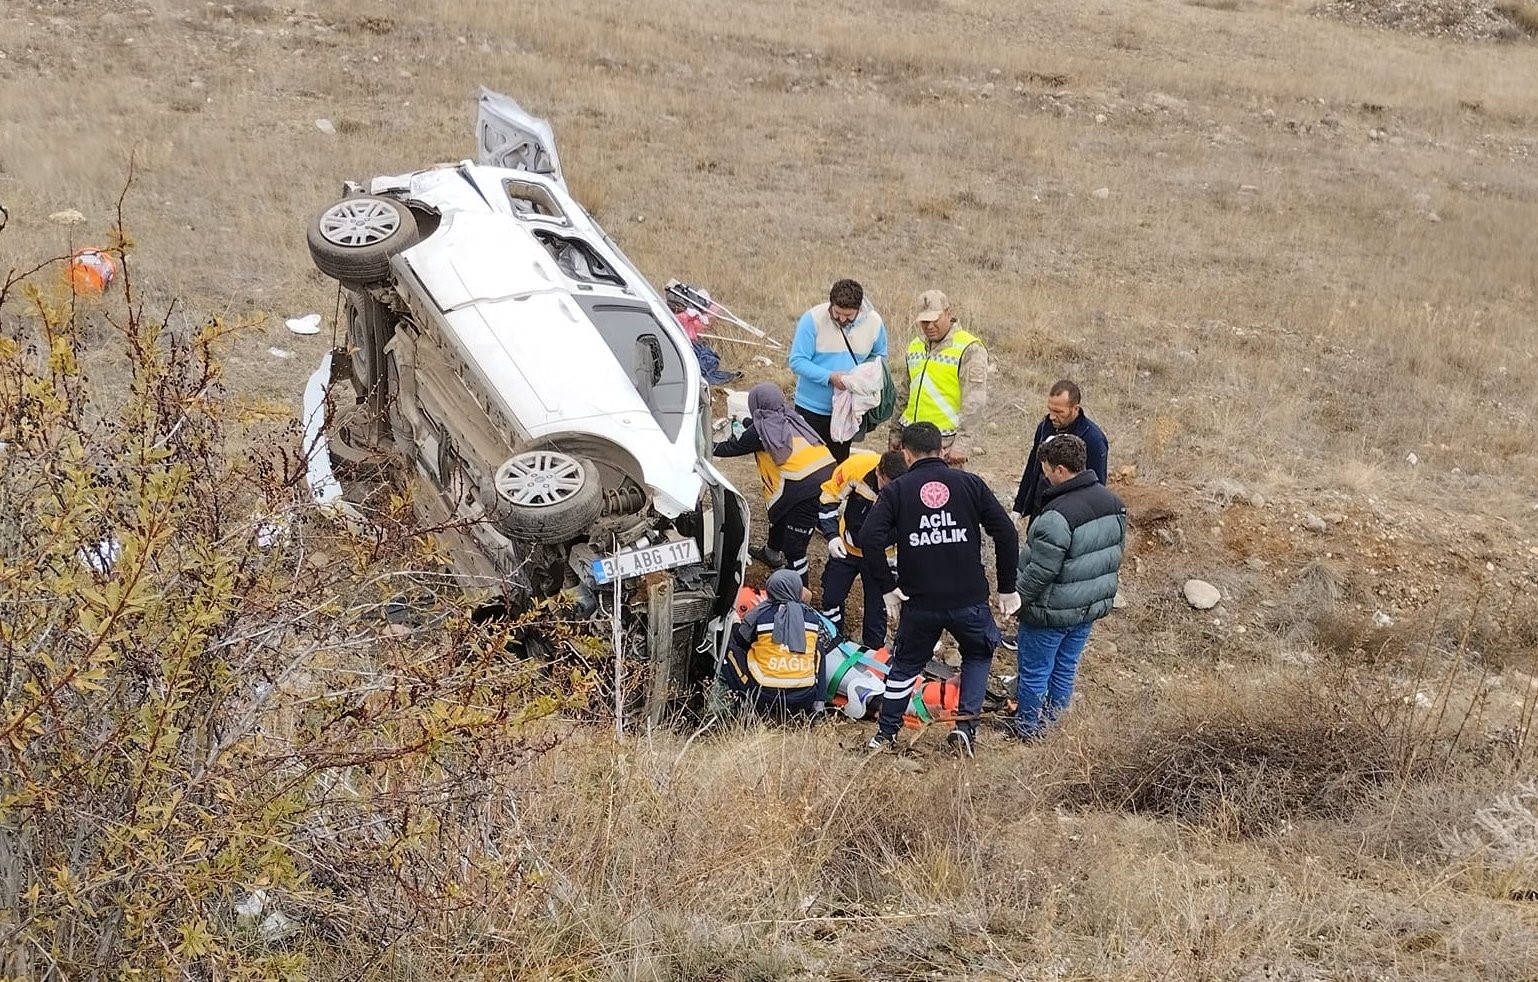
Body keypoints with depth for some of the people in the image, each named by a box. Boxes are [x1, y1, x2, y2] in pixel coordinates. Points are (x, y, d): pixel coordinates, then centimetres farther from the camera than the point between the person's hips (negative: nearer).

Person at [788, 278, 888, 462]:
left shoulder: (874, 322, -7)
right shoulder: (813, 319, -18)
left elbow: (879, 357, 9)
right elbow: (797, 361, -17)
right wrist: (830, 377, -30)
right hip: (811, 407, -3)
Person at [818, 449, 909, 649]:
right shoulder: (856, 466, -30)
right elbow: (829, 496, -12)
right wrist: (831, 534, -20)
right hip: (845, 547, 2)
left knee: (876, 609, 2)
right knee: (832, 597, 10)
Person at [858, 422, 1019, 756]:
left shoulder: (896, 491, -1)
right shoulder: (970, 484, 1)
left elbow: (869, 538, -14)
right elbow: (1006, 533, -4)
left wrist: (887, 587, -5)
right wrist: (1007, 588, 4)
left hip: (919, 603, 0)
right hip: (969, 600, 0)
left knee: (905, 665, 22)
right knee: (978, 655, 25)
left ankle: (885, 734, 27)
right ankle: (966, 724, 11)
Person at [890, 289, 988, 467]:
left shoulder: (969, 350, -8)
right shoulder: (915, 346, 15)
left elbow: (974, 403, -15)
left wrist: (963, 444, -22)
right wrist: (895, 432, 24)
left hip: (946, 441, -7)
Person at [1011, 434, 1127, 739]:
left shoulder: (1057, 516, -30)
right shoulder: (1113, 503, -3)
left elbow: (1040, 571, -26)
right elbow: (1117, 551, 10)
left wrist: (1014, 597, -11)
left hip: (1053, 612, -8)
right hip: (1093, 606, 8)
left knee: (1034, 671, 11)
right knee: (1065, 668, 22)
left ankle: (1028, 727, 24)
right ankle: (1054, 721, 36)